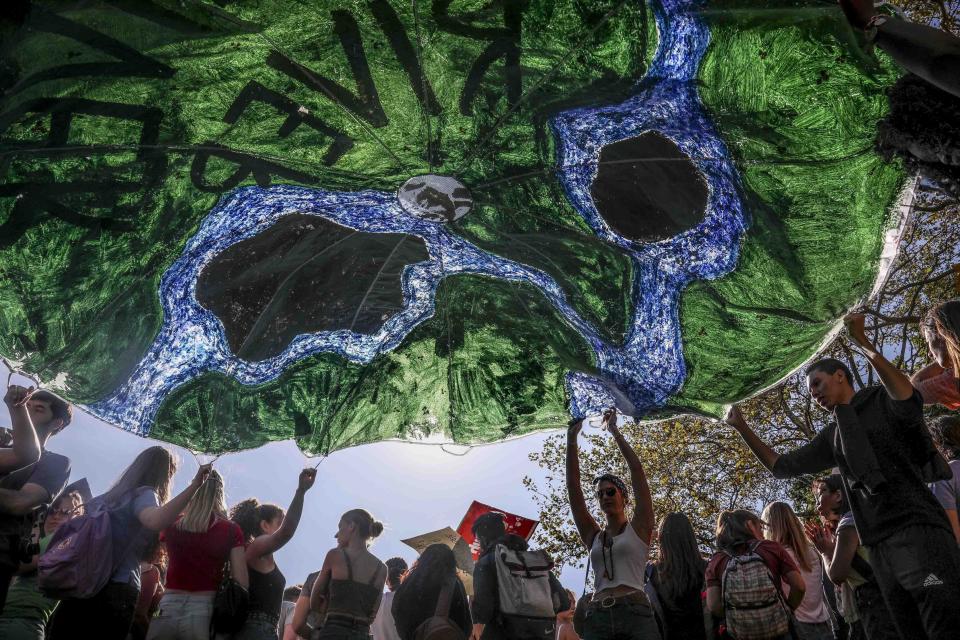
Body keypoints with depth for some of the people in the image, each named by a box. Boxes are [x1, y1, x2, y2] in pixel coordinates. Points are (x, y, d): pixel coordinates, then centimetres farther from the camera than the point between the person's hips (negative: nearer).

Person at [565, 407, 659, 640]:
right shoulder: (593, 535, 20)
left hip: (635, 614, -3)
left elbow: (636, 469, 6)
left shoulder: (639, 528, 12)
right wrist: (572, 437, 12)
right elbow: (572, 486, 15)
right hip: (597, 618, 3)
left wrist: (614, 431, 10)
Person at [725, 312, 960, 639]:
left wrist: (863, 343, -26)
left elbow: (910, 402, -23)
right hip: (880, 549, 7)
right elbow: (781, 466, 24)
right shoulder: (832, 436, 22)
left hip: (917, 531, -7)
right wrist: (741, 427, 16)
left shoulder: (883, 401, 3)